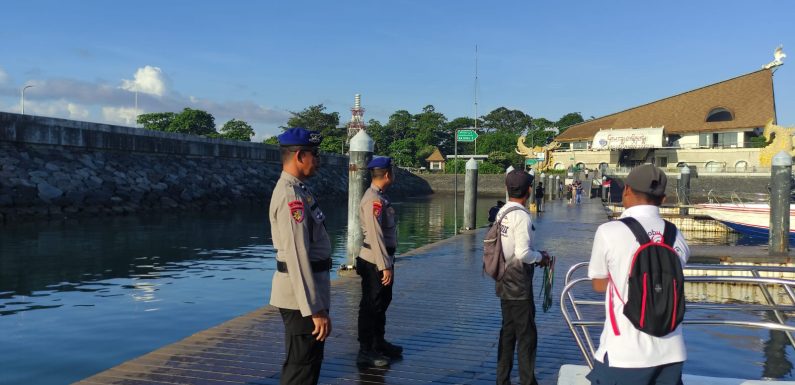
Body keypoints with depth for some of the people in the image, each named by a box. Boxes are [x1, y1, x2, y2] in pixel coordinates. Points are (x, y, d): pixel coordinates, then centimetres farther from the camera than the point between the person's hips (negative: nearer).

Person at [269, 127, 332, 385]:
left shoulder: (296, 189, 12)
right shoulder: (291, 195, -20)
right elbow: (297, 256, -26)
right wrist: (315, 309, -26)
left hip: (304, 294, 10)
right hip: (301, 297, -10)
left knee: (305, 364, 21)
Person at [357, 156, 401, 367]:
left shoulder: (380, 196, 11)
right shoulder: (373, 199, -20)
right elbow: (375, 236, -24)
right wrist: (385, 266, -23)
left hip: (383, 259, 10)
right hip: (375, 262, -10)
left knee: (382, 303, 20)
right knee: (371, 306, 0)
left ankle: (379, 343, 35)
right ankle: (365, 352, 10)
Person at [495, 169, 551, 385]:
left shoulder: (502, 212, 6)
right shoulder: (522, 216, -19)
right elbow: (523, 253, -25)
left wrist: (535, 255, 13)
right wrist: (540, 257, -7)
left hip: (504, 284, 9)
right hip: (519, 286, -9)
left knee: (507, 332, 16)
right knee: (527, 335, 2)